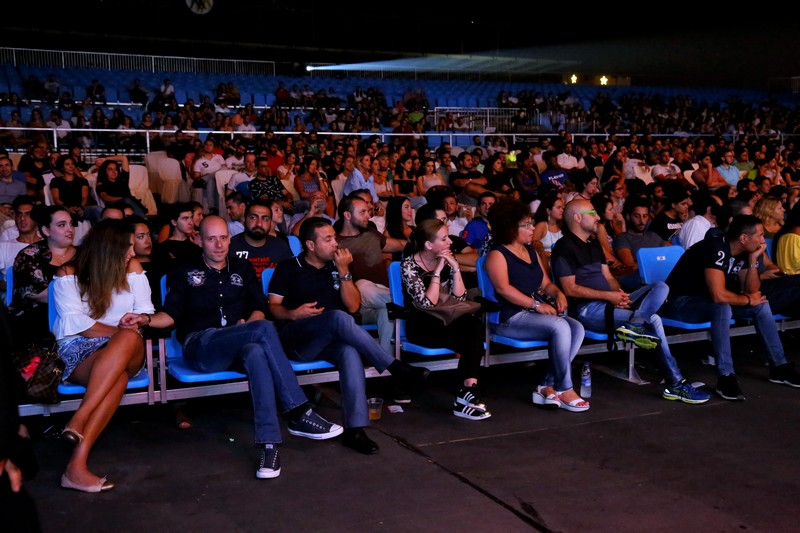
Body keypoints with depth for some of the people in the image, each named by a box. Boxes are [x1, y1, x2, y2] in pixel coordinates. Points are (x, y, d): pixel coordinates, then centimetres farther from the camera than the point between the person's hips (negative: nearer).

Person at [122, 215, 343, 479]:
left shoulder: (243, 268, 25)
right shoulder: (184, 272, 17)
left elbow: (259, 307, 17)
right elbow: (172, 314, 7)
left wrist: (249, 323, -7)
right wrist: (146, 319, -14)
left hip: (239, 347, 3)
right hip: (200, 347, -2)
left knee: (256, 353, -40)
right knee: (264, 329, -34)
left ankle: (269, 444, -48)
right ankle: (299, 412, -37)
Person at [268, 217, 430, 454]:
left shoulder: (336, 266, 19)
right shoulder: (288, 268, 11)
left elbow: (353, 306, 10)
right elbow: (273, 306, 4)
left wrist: (344, 271, -1)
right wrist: (293, 313, -16)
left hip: (330, 341, 3)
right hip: (297, 340, -3)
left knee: (350, 350, -36)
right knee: (339, 318, -35)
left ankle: (355, 429, -44)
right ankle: (396, 367, -30)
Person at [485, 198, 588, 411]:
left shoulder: (531, 252, 22)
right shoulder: (497, 254, -3)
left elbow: (546, 283, 21)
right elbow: (503, 288, -17)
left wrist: (558, 293, -2)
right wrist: (536, 304, -21)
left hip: (539, 313, 8)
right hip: (512, 318, -8)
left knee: (577, 328, -19)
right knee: (560, 327, -30)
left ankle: (547, 386, -16)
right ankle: (564, 389, -19)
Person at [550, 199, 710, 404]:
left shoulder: (593, 243, 23)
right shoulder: (564, 247, -6)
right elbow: (570, 289, -13)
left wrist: (619, 293, -3)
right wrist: (608, 296, -16)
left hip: (610, 302, 9)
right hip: (586, 308, -9)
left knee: (660, 287, -11)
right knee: (653, 321, -22)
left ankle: (633, 325, -38)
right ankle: (675, 384, -19)